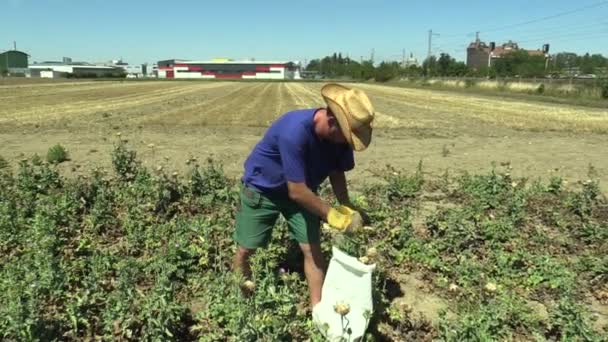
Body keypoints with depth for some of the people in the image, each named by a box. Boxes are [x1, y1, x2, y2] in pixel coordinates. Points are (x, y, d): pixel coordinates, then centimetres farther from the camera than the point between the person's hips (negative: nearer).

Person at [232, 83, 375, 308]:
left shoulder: (339, 135, -19)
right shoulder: (295, 132, -39)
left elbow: (336, 172, -2)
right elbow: (296, 191, -35)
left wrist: (346, 208, -16)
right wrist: (332, 215, -27)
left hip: (302, 190, 5)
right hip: (261, 188, -4)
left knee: (312, 249, -2)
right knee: (246, 249, 4)